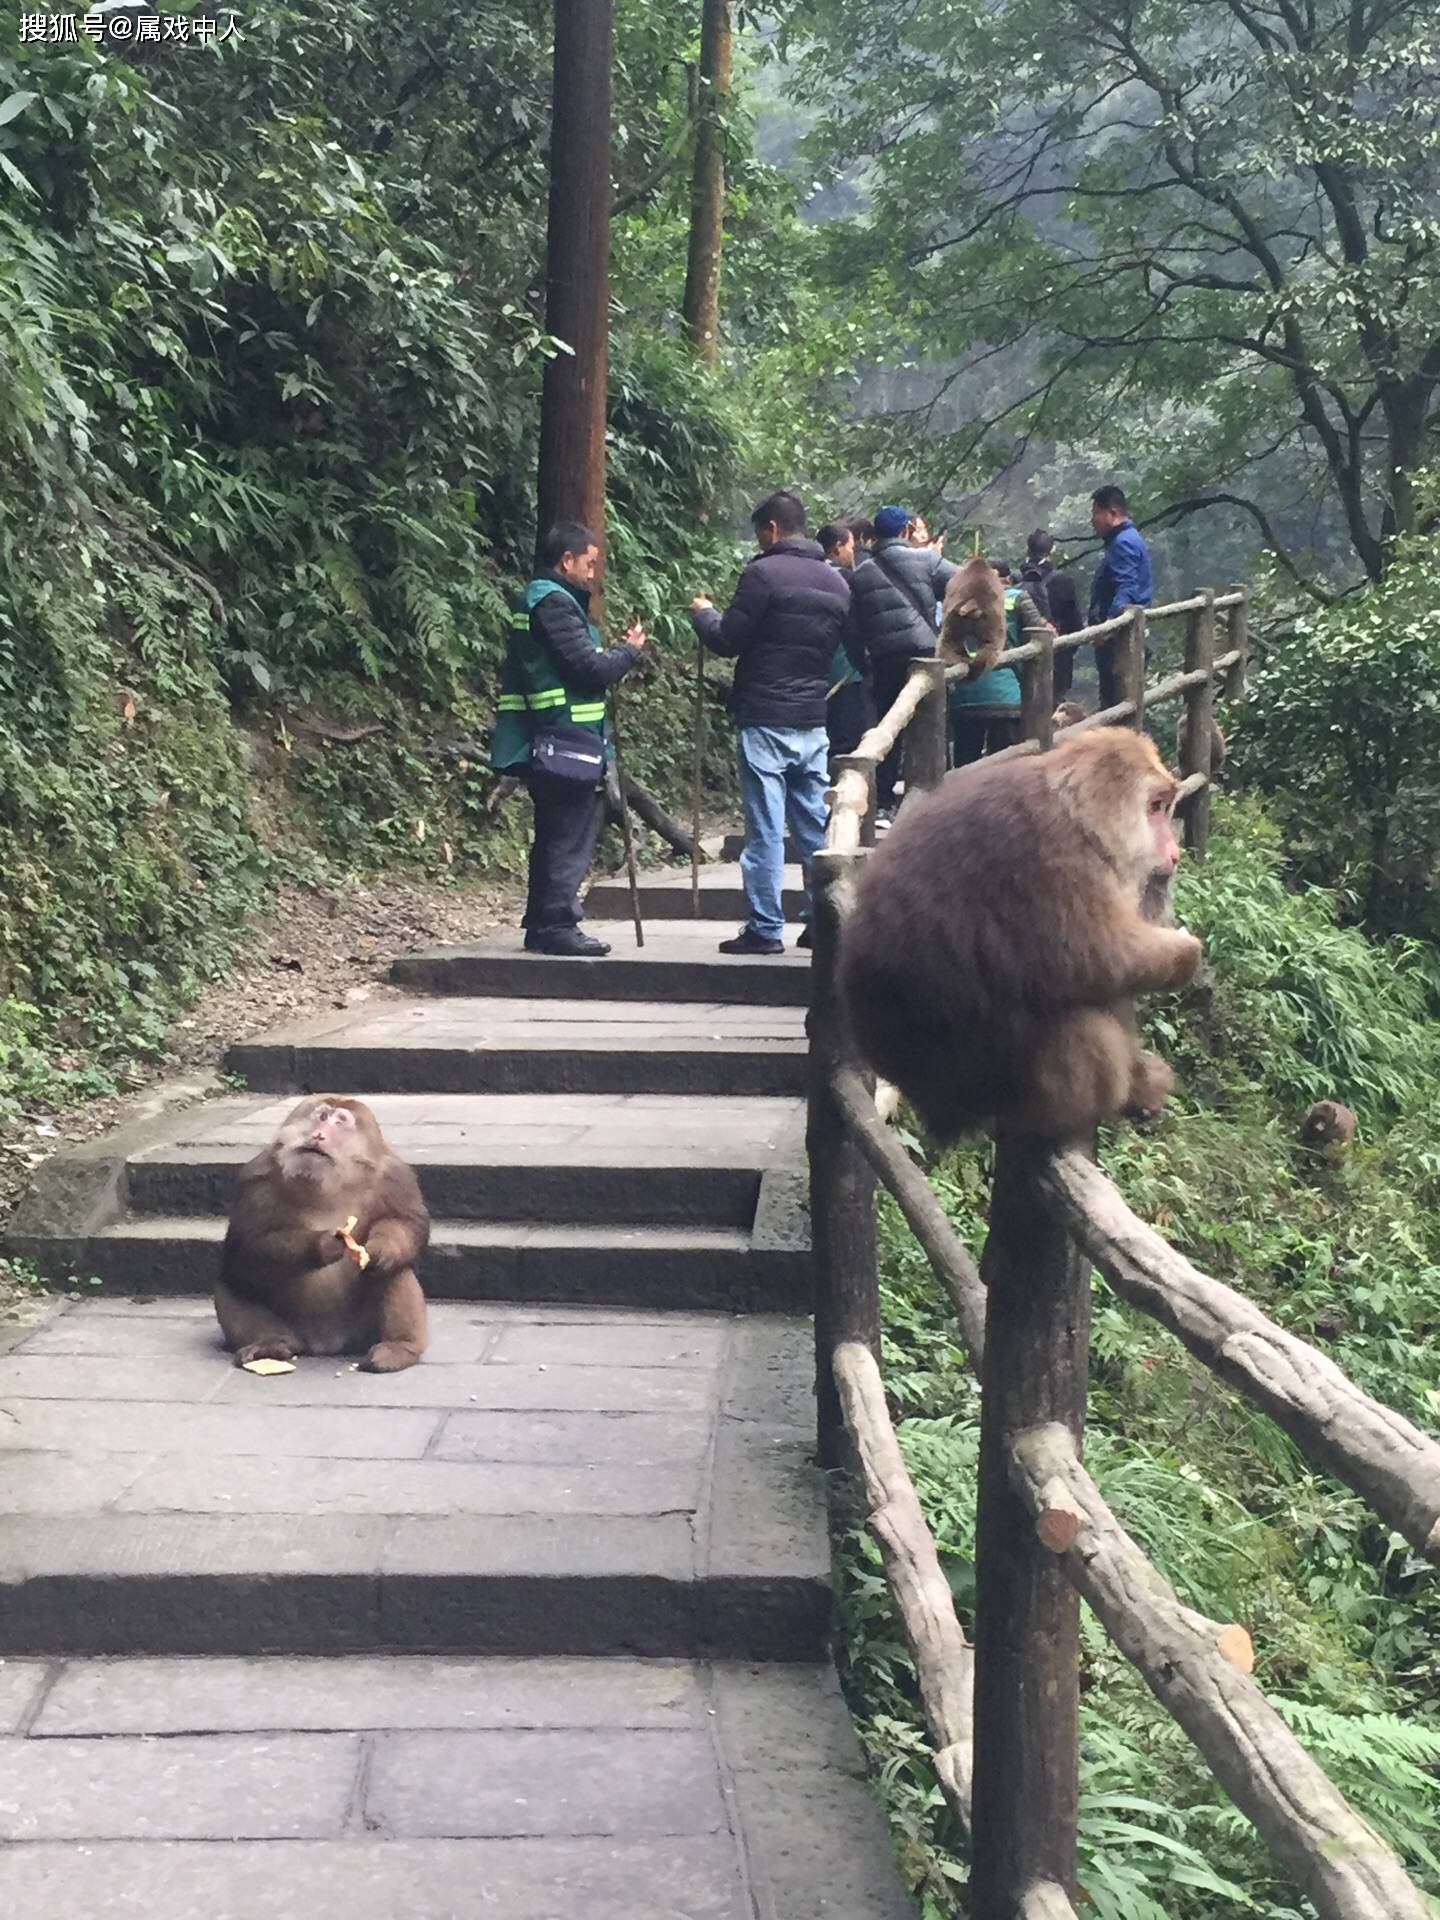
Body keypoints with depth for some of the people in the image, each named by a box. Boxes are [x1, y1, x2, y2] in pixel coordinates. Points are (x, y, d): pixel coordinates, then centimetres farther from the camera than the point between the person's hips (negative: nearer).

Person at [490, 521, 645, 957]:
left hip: (545, 745, 11)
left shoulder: (539, 599, 19)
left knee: (554, 836, 14)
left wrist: (616, 653, 13)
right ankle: (559, 925, -4)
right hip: (565, 742, -11)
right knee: (571, 837, -6)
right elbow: (589, 668, -17)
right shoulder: (555, 603, -14)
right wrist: (630, 651, -2)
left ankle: (541, 925, 18)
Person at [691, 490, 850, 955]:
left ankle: (765, 928, -3)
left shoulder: (765, 573, -10)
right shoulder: (836, 581, 13)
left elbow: (728, 640, -8)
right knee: (815, 825, 11)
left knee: (765, 826, -4)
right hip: (814, 720, 7)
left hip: (765, 718, -7)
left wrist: (703, 613, 10)